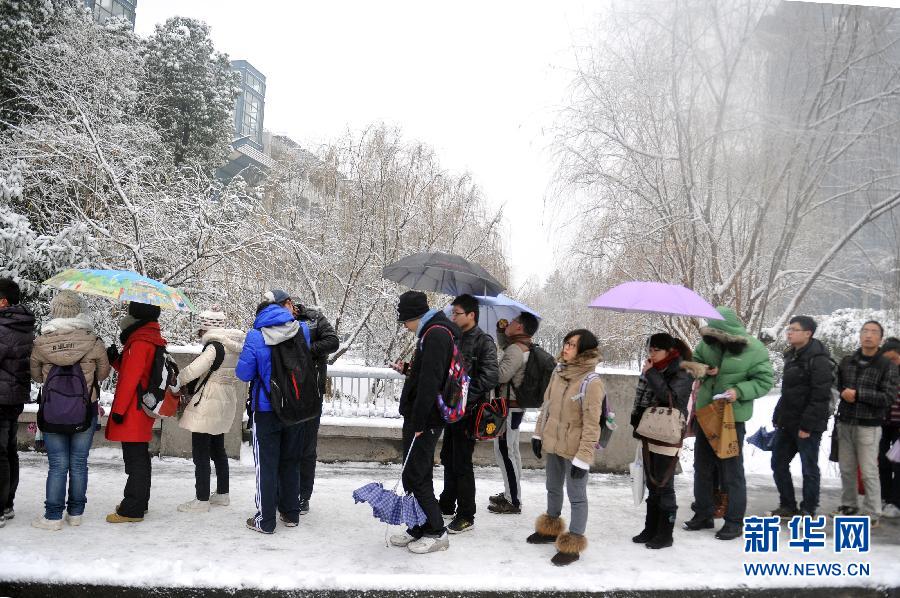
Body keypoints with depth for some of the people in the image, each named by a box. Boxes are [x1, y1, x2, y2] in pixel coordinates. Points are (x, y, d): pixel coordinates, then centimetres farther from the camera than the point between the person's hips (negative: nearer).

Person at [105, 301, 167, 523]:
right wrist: (116, 359, 1)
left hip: (133, 412, -10)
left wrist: (119, 409, -15)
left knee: (135, 460, -5)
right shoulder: (152, 338, 14)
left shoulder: (140, 342, -16)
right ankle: (139, 504, 26)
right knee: (139, 459, 16)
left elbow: (130, 378, -19)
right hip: (144, 409, 10)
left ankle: (132, 510, 0)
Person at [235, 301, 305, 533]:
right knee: (291, 461, 16)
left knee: (266, 464, 5)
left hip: (266, 410, -3)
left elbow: (243, 373, -11)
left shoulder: (256, 337, -12)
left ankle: (265, 520, 8)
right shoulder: (301, 330, -2)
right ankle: (291, 514, 25)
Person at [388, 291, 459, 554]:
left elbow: (430, 382, -24)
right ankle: (421, 529, 25)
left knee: (415, 477, -4)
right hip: (422, 418, 10)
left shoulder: (435, 334, -18)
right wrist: (407, 369, 21)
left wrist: (418, 422, -24)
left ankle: (437, 532, 7)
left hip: (424, 419, -10)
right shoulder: (433, 332, 16)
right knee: (420, 475, 15)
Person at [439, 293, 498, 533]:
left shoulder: (483, 341, -12)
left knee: (462, 463, -2)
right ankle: (447, 505, 33)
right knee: (448, 458, 17)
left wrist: (465, 399, -19)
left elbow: (489, 378, -18)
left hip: (468, 412, -8)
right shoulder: (456, 338, 12)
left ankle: (466, 516, 9)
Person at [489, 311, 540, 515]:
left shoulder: (515, 349, -19)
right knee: (511, 451, 19)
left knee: (504, 452, -6)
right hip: (515, 407, 11)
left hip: (508, 408, -11)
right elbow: (503, 344, 31)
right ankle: (511, 494, 31)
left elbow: (501, 375, -28)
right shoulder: (525, 348, 13)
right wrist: (501, 330, 14)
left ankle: (513, 502, -1)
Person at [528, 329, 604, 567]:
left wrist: (583, 458, -21)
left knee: (576, 496, 6)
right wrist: (539, 434, 11)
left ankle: (573, 545, 19)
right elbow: (547, 405, 11)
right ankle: (551, 529, 43)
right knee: (553, 489, 23)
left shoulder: (591, 383, -21)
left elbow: (591, 425, -21)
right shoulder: (558, 372, 0)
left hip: (575, 449, -7)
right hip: (553, 444, 8)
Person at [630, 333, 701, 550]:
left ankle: (665, 534, 11)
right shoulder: (655, 371, 9)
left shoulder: (682, 373, -10)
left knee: (664, 486, 0)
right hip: (650, 436, 7)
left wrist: (650, 374, -20)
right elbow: (642, 401, 16)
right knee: (652, 486, 15)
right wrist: (638, 424, 9)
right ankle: (650, 529, 25)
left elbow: (670, 397, -26)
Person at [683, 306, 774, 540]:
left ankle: (734, 521, 13)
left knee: (731, 469, 0)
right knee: (702, 465, 14)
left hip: (733, 416, -5)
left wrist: (739, 391, -24)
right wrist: (704, 370, -9)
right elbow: (695, 360, 13)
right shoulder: (709, 342, -2)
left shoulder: (754, 350, -14)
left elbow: (764, 381, -9)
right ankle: (703, 514, 29)